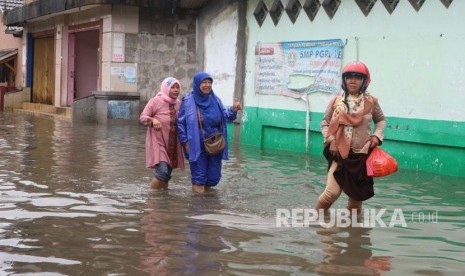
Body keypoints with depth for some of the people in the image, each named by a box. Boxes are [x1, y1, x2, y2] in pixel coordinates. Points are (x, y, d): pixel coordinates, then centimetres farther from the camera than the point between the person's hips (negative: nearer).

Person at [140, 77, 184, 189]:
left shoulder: (178, 103, 7)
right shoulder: (155, 101, -8)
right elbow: (142, 117, -9)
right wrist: (153, 120, -29)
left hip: (173, 144, 6)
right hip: (158, 142, -6)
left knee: (167, 173, 11)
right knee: (162, 172, -19)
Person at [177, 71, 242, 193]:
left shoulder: (215, 100, 6)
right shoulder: (188, 101, -7)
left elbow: (225, 116, 8)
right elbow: (181, 123, -4)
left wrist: (233, 110, -12)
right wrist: (185, 141, -8)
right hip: (197, 146, -4)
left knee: (214, 176, 10)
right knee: (199, 175, 1)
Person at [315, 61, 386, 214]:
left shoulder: (371, 102, -1)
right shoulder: (336, 101, -3)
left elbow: (381, 120, 15)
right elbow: (325, 123, 6)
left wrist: (377, 136, -2)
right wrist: (330, 140, -7)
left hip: (362, 155, 2)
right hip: (340, 154, -1)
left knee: (357, 192, 11)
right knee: (332, 192, -12)